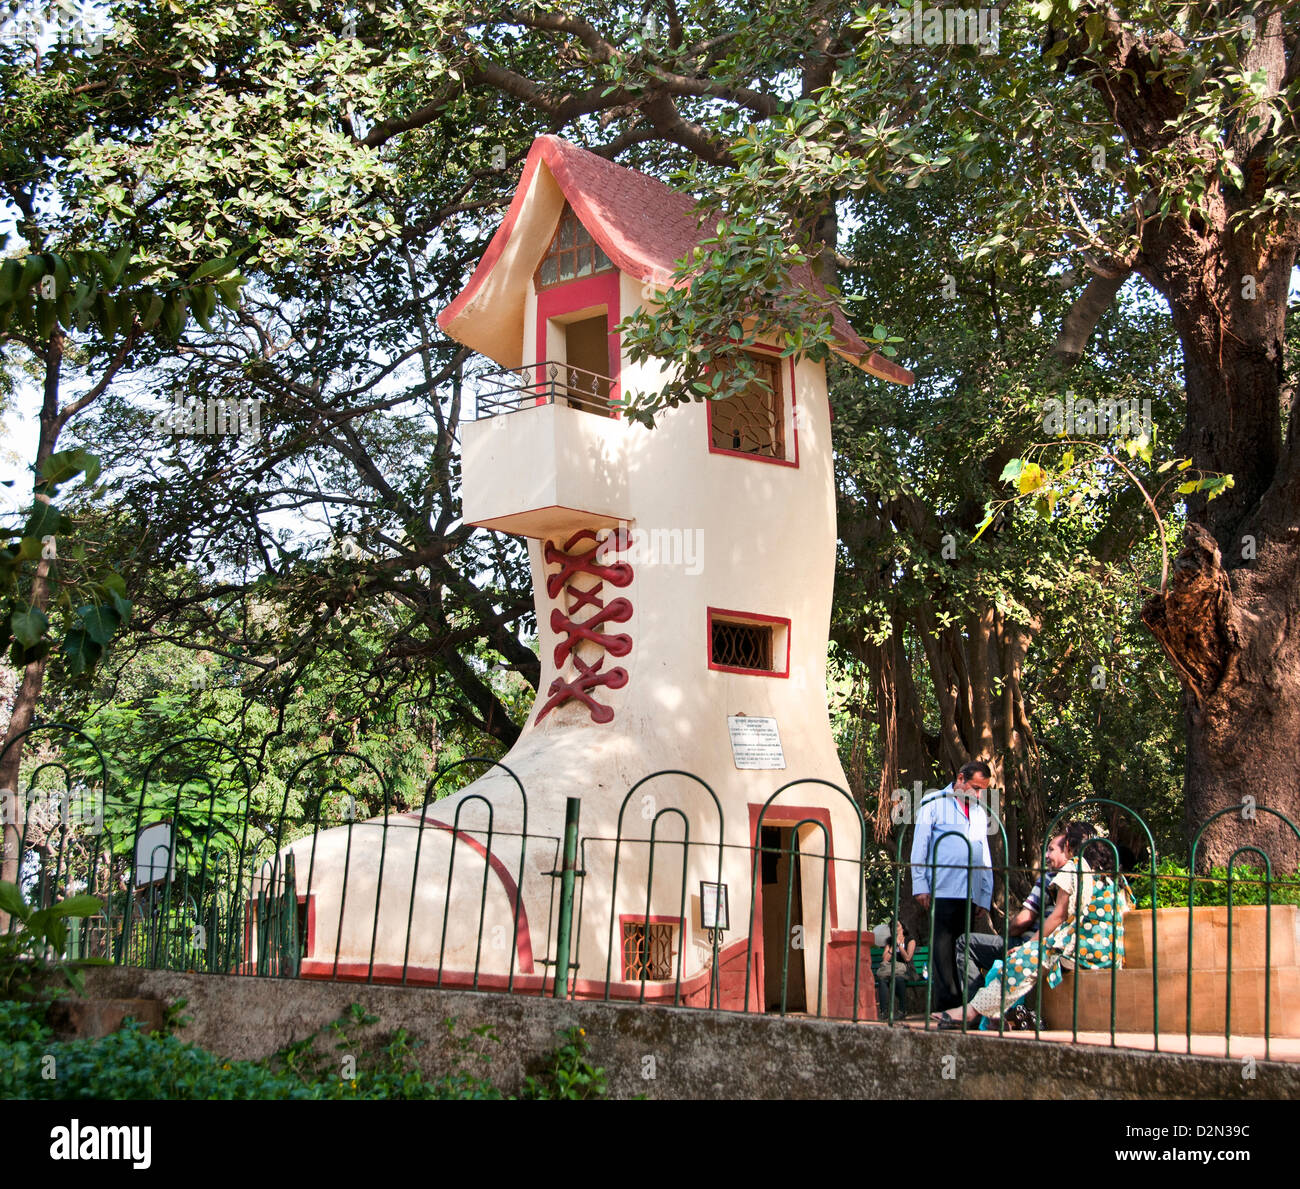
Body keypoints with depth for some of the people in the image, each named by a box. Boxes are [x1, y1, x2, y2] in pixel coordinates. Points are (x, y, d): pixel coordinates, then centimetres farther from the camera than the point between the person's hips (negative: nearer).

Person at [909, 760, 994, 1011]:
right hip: (942, 891, -5)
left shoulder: (980, 812, 21)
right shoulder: (934, 803, 6)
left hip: (970, 893, 5)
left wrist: (986, 896, 15)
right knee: (942, 946, -8)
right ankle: (947, 1004, -9)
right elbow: (919, 846, 3)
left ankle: (963, 1004, 5)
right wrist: (920, 886, -5)